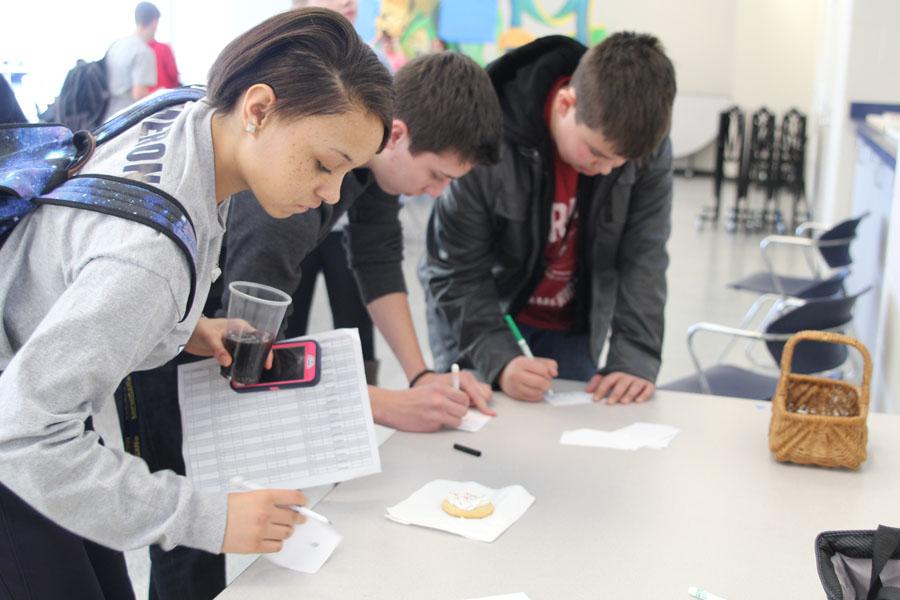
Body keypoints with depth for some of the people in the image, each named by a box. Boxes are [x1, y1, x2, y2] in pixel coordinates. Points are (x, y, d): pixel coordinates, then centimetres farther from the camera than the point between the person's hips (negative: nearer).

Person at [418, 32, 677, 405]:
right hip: (479, 318, -2)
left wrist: (636, 359, -25)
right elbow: (456, 275, -22)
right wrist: (500, 360, -33)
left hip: (571, 331, 3)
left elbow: (643, 258, -16)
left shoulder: (646, 146, -19)